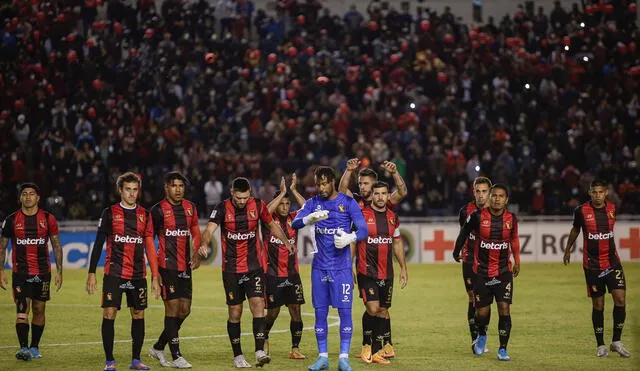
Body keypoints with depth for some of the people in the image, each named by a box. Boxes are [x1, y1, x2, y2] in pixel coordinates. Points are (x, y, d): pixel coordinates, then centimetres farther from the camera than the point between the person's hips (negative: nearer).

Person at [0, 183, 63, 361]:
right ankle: (23, 348, -18)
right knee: (22, 309, -14)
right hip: (20, 272, -2)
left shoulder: (48, 219, 2)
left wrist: (59, 271, 1)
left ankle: (34, 347, 20)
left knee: (39, 310, 8)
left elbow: (57, 246, 7)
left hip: (43, 272, 2)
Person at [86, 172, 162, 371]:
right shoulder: (110, 213, 1)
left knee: (138, 315, 5)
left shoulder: (145, 215, 9)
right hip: (114, 273, -3)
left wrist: (155, 276, 5)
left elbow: (150, 247, 9)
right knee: (109, 314, -8)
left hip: (138, 275, 3)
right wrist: (91, 273, -4)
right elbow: (98, 244, 2)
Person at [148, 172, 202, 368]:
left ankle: (158, 348, 22)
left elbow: (196, 233, 17)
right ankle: (176, 356, -2)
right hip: (167, 265, -6)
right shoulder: (158, 210, -6)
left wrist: (197, 252, -1)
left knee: (184, 310, 7)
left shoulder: (190, 207, 10)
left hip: (185, 266, 6)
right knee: (172, 307, -7)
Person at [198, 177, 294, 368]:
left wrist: (286, 241, 14)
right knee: (235, 312, 3)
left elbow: (272, 224, 17)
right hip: (231, 269, -1)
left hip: (254, 266, 1)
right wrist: (204, 243, -42)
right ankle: (238, 356, 14)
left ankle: (260, 351, -17)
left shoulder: (258, 205, -2)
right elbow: (210, 228, -23)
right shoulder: (223, 208, -8)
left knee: (258, 304, -15)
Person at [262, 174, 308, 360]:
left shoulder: (294, 218, 6)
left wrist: (293, 190, -13)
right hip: (273, 274, -3)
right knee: (273, 311, 4)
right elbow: (266, 212, -25)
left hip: (292, 274, 3)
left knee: (296, 310, -3)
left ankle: (295, 349, 3)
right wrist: (282, 192, -22)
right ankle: (264, 338, 32)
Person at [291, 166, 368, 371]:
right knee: (320, 311, 4)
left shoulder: (348, 202, -2)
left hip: (342, 266, -3)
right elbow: (295, 223, -6)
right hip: (320, 266, 3)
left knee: (344, 310, -6)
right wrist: (311, 218, -27)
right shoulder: (313, 203, 6)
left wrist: (350, 237, -28)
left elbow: (364, 230, -7)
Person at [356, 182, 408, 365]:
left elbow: (397, 243, 19)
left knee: (383, 311, 6)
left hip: (386, 272, 5)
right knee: (372, 308, -15)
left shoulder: (393, 217, 9)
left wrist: (403, 267, 16)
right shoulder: (362, 215, -6)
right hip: (367, 272, -5)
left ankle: (376, 351, 13)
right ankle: (367, 345, 4)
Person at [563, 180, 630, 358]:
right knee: (598, 304, 1)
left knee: (620, 299, -9)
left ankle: (616, 341, 4)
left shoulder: (612, 208, 2)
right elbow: (575, 230, 11)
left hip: (612, 261, 2)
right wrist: (567, 250, 23)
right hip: (592, 264, -2)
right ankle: (600, 345, 14)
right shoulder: (582, 211, -7)